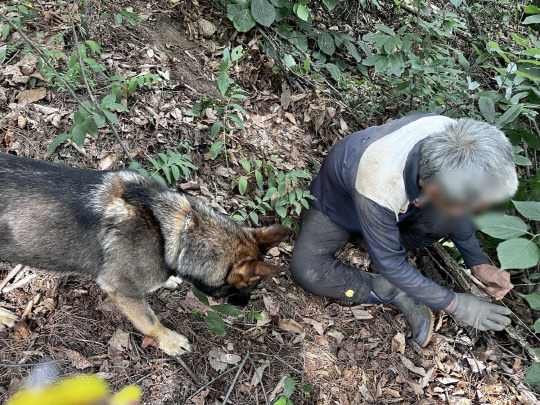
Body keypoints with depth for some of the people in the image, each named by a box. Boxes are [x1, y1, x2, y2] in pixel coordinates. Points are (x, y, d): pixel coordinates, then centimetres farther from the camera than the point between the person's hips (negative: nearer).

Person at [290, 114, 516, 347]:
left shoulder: (450, 135, -30)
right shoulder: (378, 191, -45)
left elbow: (455, 208, -8)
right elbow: (389, 265, -26)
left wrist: (478, 262, -12)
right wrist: (453, 304, -20)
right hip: (340, 201, -4)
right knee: (306, 271, -27)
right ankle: (396, 295, -11)